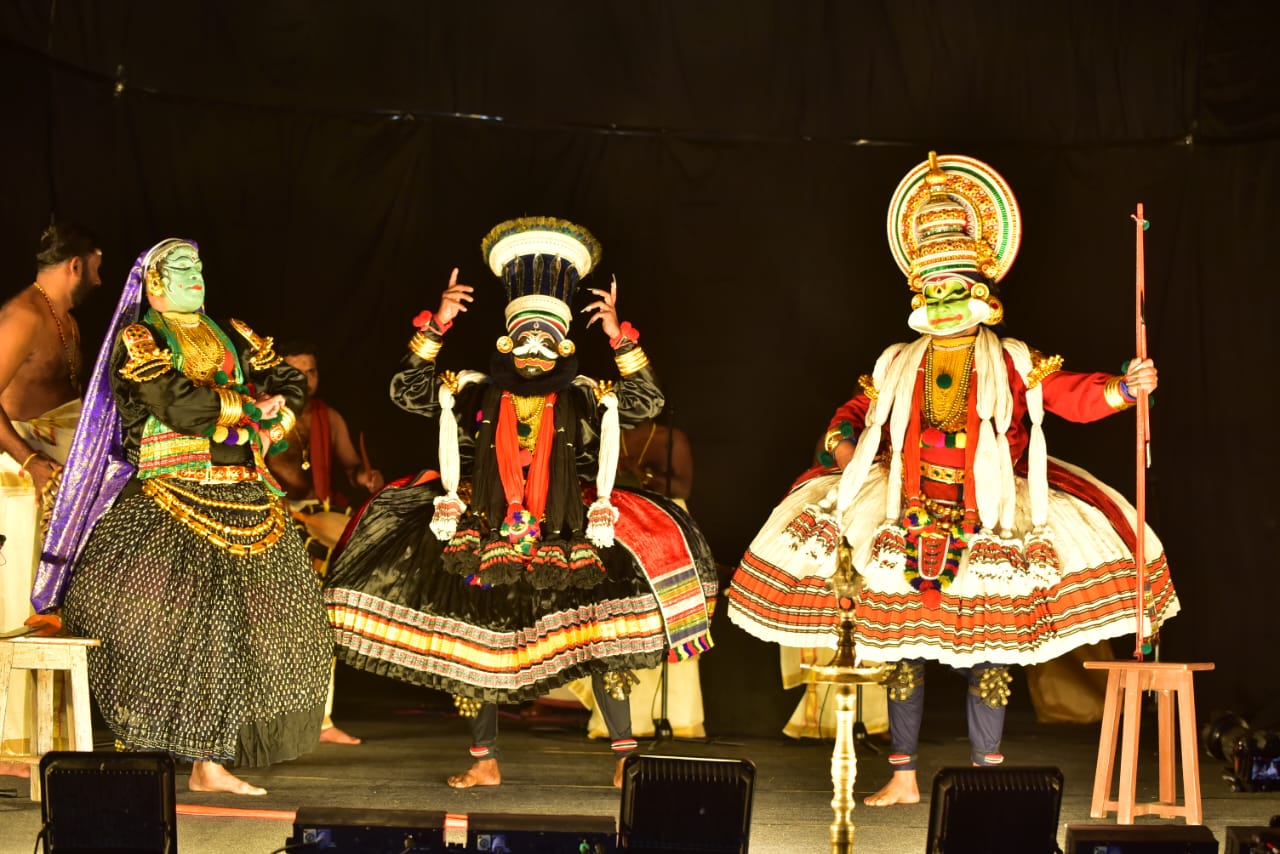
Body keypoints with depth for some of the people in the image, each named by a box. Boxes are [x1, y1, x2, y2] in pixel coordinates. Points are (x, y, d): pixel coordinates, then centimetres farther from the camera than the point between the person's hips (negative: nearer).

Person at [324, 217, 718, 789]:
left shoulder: (583, 399, 6)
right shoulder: (476, 394, 8)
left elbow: (645, 403, -4)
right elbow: (408, 392, 2)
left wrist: (619, 338, -12)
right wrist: (436, 326, -6)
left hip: (567, 542, -1)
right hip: (486, 538, 2)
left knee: (604, 638, -14)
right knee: (476, 647, 4)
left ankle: (625, 753, -5)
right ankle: (484, 761, 18)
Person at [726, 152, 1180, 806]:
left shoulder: (1013, 365, 5)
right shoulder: (897, 367, 14)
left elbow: (1073, 396, -4)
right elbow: (856, 413, 18)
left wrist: (1124, 387, -21)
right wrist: (843, 443, -4)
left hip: (989, 518, -2)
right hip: (910, 518, 2)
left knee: (989, 649, -9)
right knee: (901, 645, -1)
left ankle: (986, 774, 1)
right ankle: (903, 776, 6)